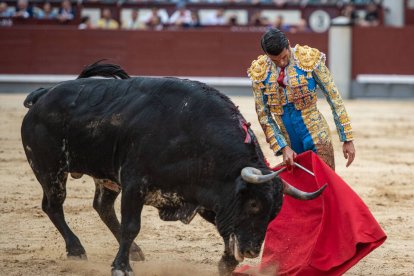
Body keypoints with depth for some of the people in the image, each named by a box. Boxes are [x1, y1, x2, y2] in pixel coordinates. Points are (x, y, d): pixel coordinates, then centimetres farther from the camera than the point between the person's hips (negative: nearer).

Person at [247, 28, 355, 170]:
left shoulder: (310, 59, -10)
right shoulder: (259, 71, -4)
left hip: (316, 138, -3)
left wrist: (347, 139, -7)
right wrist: (283, 148, -8)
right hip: (289, 145, 3)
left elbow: (334, 98, -6)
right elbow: (264, 115, 2)